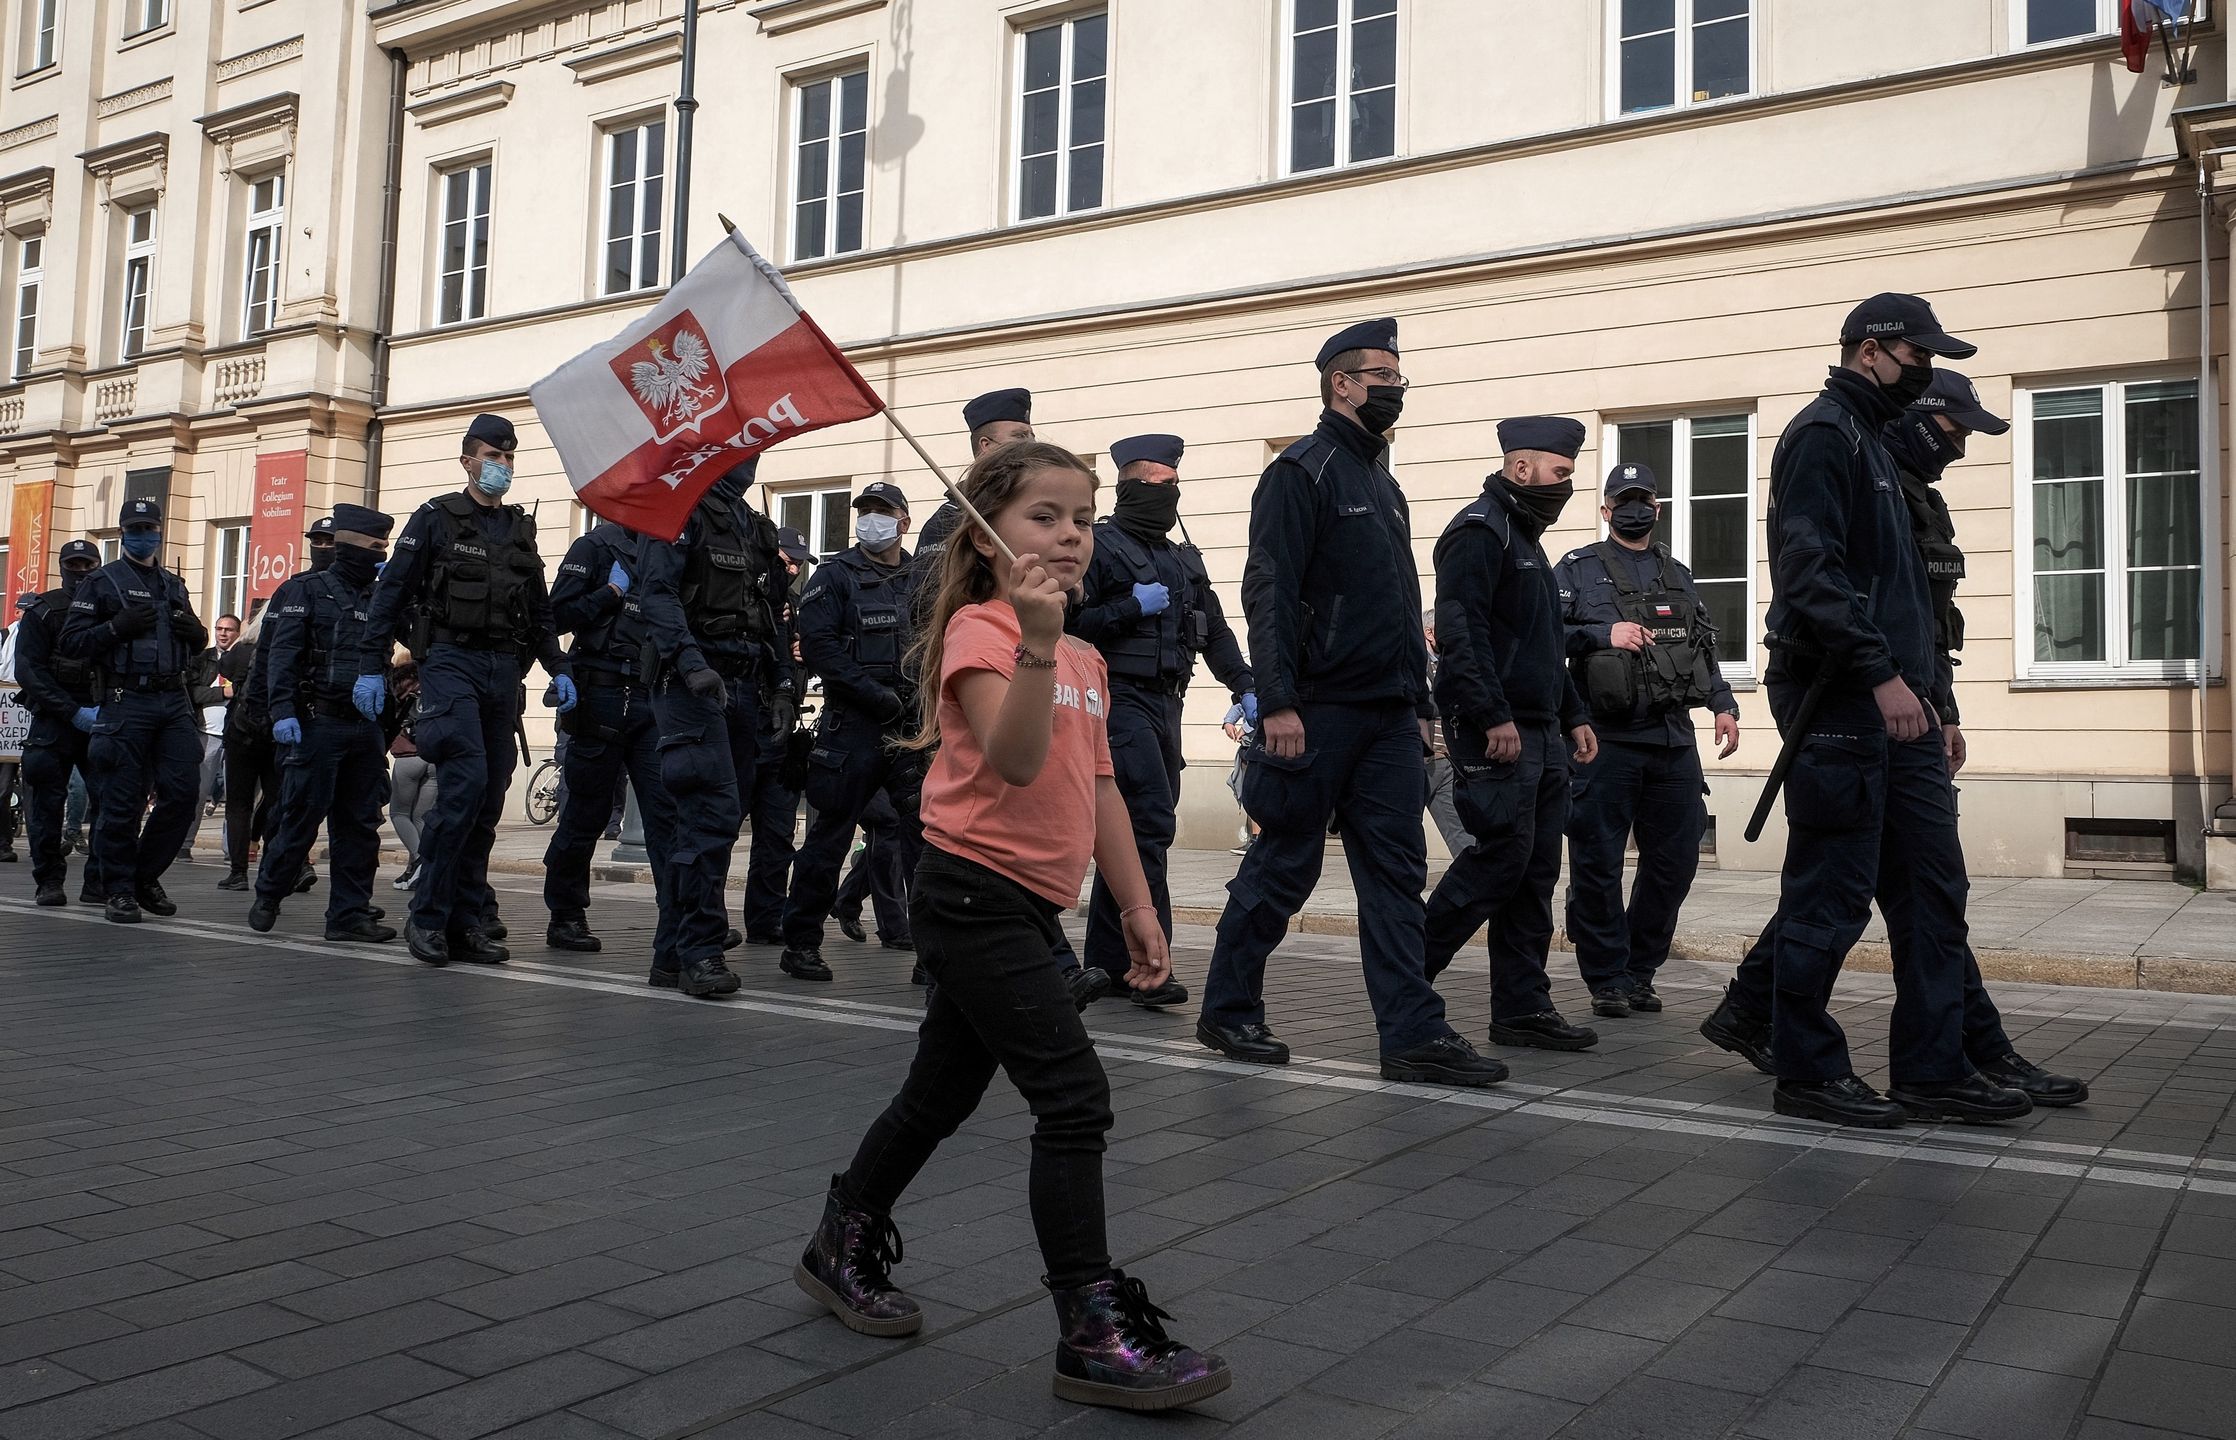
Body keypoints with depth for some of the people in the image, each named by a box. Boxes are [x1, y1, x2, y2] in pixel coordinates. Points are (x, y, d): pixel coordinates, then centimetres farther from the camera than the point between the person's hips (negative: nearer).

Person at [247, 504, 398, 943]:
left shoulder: (379, 599, 16)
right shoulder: (307, 592, 0)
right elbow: (282, 656, -8)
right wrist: (283, 712, -18)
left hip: (366, 728, 5)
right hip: (318, 723, -5)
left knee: (360, 824, 5)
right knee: (302, 818, -2)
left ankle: (350, 912, 10)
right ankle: (267, 897, 17)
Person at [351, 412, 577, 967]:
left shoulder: (521, 528, 18)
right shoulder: (436, 519, 2)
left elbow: (540, 612, 22)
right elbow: (390, 594, -1)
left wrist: (558, 669, 12)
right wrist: (371, 667, -8)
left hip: (503, 670, 5)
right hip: (451, 661, -5)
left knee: (488, 798, 3)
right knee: (466, 781, -19)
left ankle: (465, 921, 8)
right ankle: (427, 915, -9)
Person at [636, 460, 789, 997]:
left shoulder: (755, 526, 22)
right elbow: (658, 591, -13)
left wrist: (779, 682, 13)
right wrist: (691, 662, -25)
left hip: (742, 685, 8)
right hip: (694, 683, -8)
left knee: (721, 817, 7)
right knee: (714, 811, -16)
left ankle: (677, 953, 14)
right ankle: (701, 950, -12)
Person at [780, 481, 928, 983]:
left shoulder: (922, 580, 15)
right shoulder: (835, 575, 4)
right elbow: (817, 644, -7)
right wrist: (871, 691, -15)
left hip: (913, 723, 3)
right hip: (852, 722, -3)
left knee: (926, 829, -1)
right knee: (831, 833, 2)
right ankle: (801, 943, 12)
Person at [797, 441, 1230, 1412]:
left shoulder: (1085, 659, 14)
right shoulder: (980, 630, -12)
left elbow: (1098, 786, 18)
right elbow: (1014, 760, -27)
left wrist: (1136, 905, 17)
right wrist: (1037, 640, -37)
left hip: (1026, 904, 9)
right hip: (974, 894, -9)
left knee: (943, 1092, 20)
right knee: (1074, 1096, -12)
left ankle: (843, 1249, 39)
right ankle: (1093, 1333, -3)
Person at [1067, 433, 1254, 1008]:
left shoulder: (1184, 559, 20)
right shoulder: (1099, 546, -4)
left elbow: (1214, 632, 23)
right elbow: (1068, 623, -13)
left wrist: (1246, 687, 11)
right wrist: (1133, 607, -16)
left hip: (1166, 703, 8)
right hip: (1120, 698, -8)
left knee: (1141, 827, 10)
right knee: (1152, 821, -17)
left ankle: (1108, 960, 18)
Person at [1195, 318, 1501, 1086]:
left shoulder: (1383, 483, 19)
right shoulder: (1301, 471, -7)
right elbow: (1268, 591, -15)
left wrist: (1421, 704, 18)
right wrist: (1277, 703, -22)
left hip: (1388, 716, 8)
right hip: (1320, 711, -8)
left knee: (1397, 871, 4)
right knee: (1284, 866, 2)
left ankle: (1414, 1034, 6)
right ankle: (1227, 1010, 17)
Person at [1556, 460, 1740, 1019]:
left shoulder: (1678, 575, 20)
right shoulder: (1577, 569, 4)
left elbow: (1705, 648, 22)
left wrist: (1724, 705, 10)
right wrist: (1603, 634, -16)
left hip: (1674, 740, 5)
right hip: (1606, 740, -5)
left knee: (1675, 860, 7)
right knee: (1598, 865, -2)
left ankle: (1640, 970, 21)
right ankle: (1607, 978, 9)